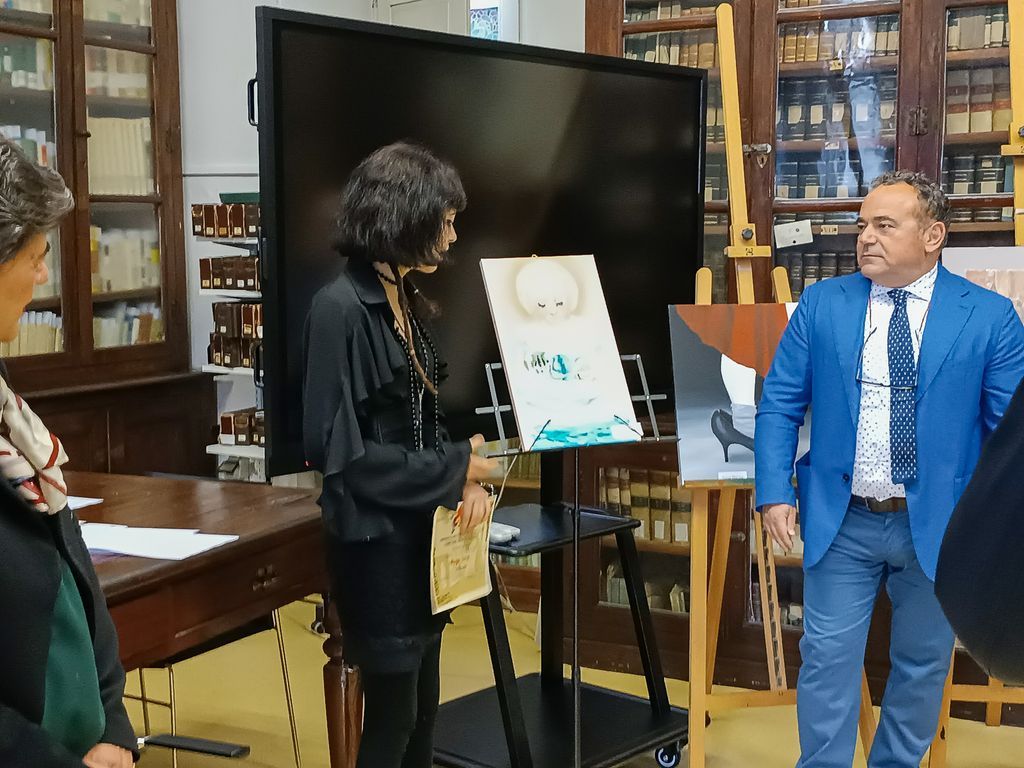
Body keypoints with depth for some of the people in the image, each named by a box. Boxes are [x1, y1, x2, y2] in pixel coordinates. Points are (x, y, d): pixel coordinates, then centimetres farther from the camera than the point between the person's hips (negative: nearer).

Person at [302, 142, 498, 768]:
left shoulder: (411, 303, 8)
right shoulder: (341, 307, -18)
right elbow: (339, 448, -21)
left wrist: (465, 477, -6)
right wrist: (454, 470, -15)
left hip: (424, 532, 8)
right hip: (376, 540, -8)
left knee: (423, 706, 16)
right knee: (393, 714, 4)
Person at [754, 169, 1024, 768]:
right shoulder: (821, 305, 0)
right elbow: (779, 405, 2)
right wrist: (775, 493, -8)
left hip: (939, 525, 0)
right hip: (841, 522, 0)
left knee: (923, 664, 15)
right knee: (828, 660, 3)